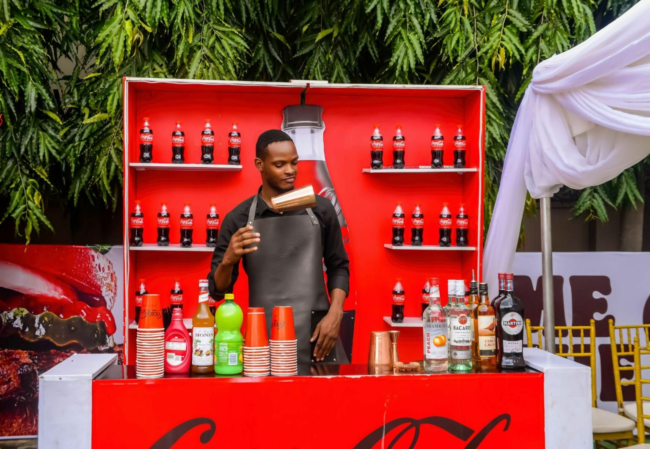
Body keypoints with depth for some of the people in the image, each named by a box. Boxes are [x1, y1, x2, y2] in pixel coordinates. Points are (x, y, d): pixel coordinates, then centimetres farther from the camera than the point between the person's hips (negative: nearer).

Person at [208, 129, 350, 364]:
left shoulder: (320, 209, 4)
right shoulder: (239, 218, 1)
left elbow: (338, 267, 11)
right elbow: (218, 290, 3)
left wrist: (335, 315, -4)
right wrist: (228, 261, -19)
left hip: (316, 335, 1)